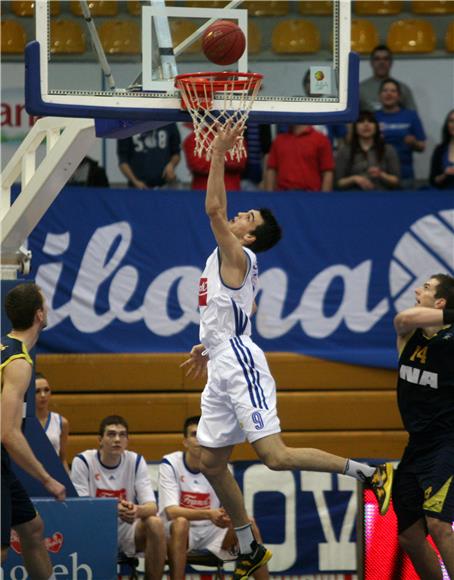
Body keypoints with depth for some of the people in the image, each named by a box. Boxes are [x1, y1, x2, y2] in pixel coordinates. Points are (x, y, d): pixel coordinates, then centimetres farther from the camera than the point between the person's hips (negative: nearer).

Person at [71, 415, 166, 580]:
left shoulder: (136, 461, -1)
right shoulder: (82, 461, -9)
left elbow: (152, 507, -8)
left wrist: (137, 510, -35)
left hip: (126, 529, 3)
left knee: (155, 523, -27)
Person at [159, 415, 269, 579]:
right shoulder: (170, 464, -12)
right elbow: (171, 511, -23)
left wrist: (229, 516, -33)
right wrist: (209, 514, -38)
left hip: (211, 531, 4)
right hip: (176, 531, -4)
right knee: (181, 523, -36)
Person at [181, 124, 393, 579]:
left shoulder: (237, 255, -10)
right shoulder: (228, 260, 18)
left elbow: (213, 208, -23)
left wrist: (219, 154, -19)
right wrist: (208, 346, 30)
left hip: (240, 366, -10)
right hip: (223, 368, 10)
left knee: (276, 456, -17)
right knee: (211, 463, 11)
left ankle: (368, 473, -8)